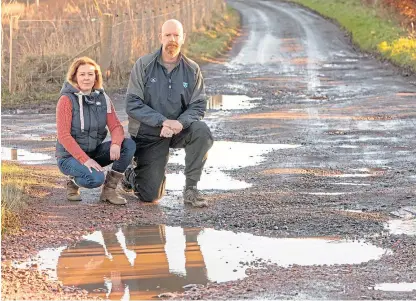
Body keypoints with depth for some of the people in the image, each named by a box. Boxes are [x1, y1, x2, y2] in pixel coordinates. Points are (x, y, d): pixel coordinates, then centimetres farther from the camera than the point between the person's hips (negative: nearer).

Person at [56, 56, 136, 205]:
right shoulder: (67, 100, -13)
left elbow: (116, 126, -4)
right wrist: (84, 159, -27)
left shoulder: (103, 98, 2)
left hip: (95, 152, 6)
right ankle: (73, 182, 2)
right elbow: (63, 136, -18)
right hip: (70, 155, -6)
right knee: (95, 179, -34)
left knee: (129, 144, -17)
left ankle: (109, 190, -7)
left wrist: (116, 144, -28)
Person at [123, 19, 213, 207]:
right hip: (148, 134, -2)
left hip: (179, 130, 2)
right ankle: (131, 175, 29)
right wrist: (163, 121, -25)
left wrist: (180, 123, -26)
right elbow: (132, 104, -13)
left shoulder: (192, 70, -1)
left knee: (202, 132, -32)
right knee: (150, 196, -9)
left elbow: (198, 106, -4)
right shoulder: (144, 65, -8)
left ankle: (190, 189, -17)